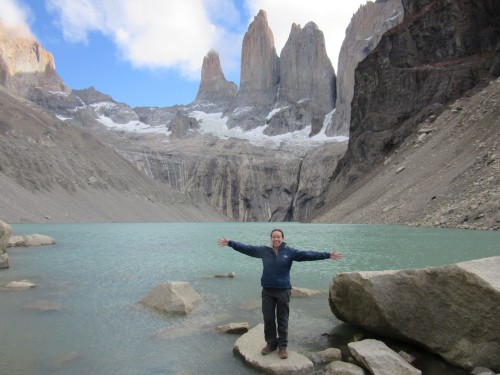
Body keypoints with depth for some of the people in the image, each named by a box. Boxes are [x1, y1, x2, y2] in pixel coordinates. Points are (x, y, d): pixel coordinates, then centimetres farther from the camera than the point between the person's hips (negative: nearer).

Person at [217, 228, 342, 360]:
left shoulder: (290, 252, -5)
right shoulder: (264, 250, -1)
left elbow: (307, 254, -13)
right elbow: (246, 248, 1)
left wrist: (328, 255, -22)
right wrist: (230, 243, -2)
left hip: (284, 290, -2)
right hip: (267, 291, 2)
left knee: (282, 320, 8)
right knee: (268, 319, 10)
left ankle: (282, 346, 23)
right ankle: (271, 344, 28)